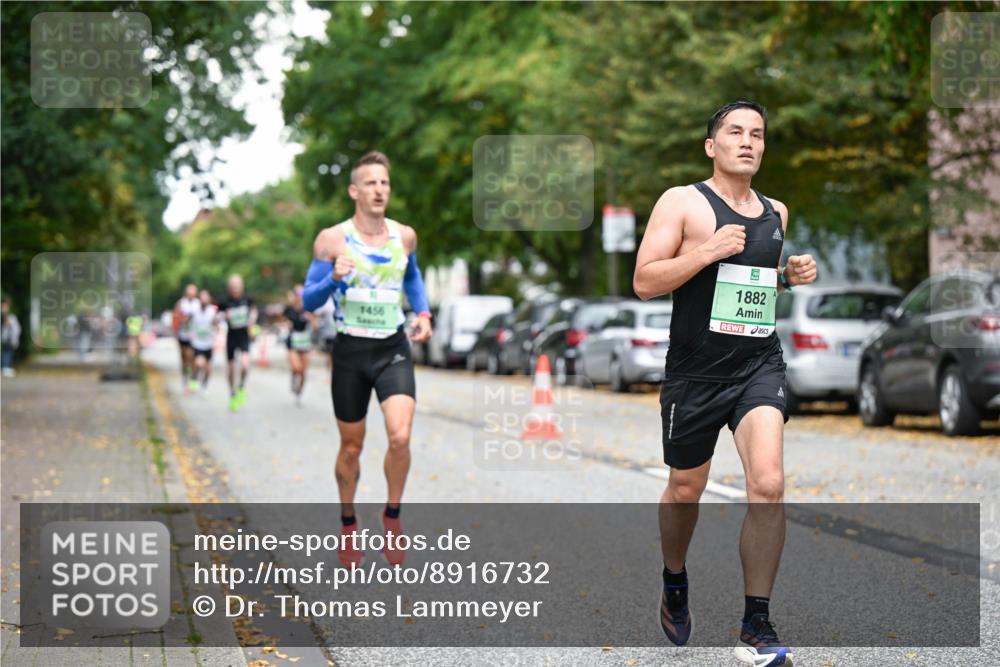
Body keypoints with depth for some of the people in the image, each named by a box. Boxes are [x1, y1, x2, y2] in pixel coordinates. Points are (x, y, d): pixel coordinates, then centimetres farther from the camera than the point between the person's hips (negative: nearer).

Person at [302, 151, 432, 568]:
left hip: (394, 350, 1)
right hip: (351, 350, -1)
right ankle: (348, 524, 31)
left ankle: (392, 515, 5)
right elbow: (308, 301, -4)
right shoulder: (331, 240, -7)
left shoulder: (405, 236, 3)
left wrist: (423, 314, 9)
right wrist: (334, 277, -24)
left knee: (400, 437, -18)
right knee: (351, 447, 9)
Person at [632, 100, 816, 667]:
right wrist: (707, 251, -21)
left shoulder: (775, 213, 12)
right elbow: (644, 282, -11)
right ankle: (675, 584, 43)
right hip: (696, 371, -2)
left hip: (760, 365, 3)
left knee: (769, 483, -17)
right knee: (685, 490, 13)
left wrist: (791, 275, 8)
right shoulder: (683, 202, -4)